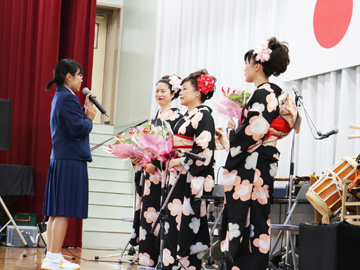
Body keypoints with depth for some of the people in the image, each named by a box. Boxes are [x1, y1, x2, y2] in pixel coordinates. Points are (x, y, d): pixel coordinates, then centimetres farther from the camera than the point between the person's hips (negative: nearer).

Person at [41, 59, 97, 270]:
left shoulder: (60, 96, 18)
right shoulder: (68, 98, -14)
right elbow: (79, 129, -20)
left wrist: (86, 110, 12)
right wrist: (90, 118, -3)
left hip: (59, 160, 10)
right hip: (71, 161, -10)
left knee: (56, 211, 11)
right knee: (63, 212, -7)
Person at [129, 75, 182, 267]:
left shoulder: (175, 116, -8)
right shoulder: (156, 116, 18)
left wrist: (155, 163, -20)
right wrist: (137, 157, 6)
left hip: (162, 171, -9)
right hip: (149, 170, 9)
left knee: (156, 211, -10)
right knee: (147, 210, 8)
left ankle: (155, 258, -7)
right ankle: (146, 256, 11)